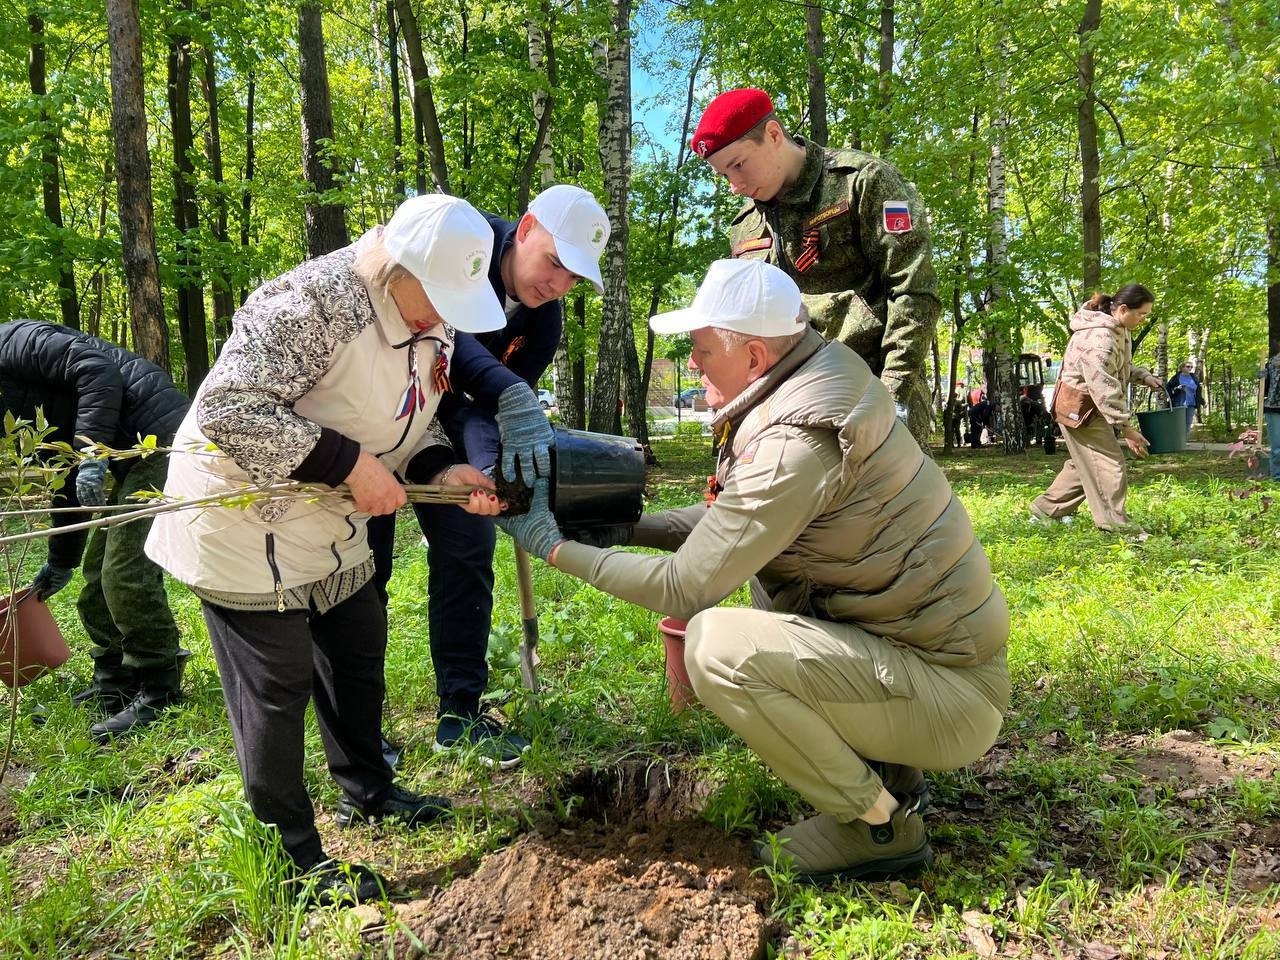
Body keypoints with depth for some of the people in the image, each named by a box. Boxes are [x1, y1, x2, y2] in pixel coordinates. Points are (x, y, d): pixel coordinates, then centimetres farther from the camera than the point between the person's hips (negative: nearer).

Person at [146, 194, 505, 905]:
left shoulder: (433, 325, -1)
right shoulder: (315, 302, -28)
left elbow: (413, 423, 8)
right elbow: (228, 409, -31)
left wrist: (443, 472, -13)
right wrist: (350, 462, -33)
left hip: (330, 521, 9)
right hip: (243, 517, -8)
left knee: (359, 647, 18)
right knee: (278, 681, -1)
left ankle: (366, 791, 41)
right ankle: (294, 854, 17)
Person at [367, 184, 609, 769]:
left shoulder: (544, 317, -11)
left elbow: (499, 407, -18)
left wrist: (491, 467, -39)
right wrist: (511, 395, -58)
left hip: (446, 418, 5)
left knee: (467, 550, -2)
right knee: (365, 563, -5)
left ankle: (460, 713, 9)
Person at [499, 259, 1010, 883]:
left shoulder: (794, 444, -25)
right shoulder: (817, 382, 4)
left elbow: (685, 588, -18)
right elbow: (731, 520, 14)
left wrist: (556, 548, -8)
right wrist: (625, 526, 9)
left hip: (953, 692, -9)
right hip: (934, 642, 10)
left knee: (715, 645, -23)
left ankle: (880, 823, -1)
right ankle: (878, 766, 19)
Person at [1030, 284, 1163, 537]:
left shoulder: (1118, 328, 4)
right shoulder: (1098, 338, -28)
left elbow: (1120, 366, 19)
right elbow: (1104, 388, -30)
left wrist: (1144, 376, -1)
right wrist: (1126, 428, -28)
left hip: (1092, 406, 11)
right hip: (1080, 407, -11)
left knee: (1086, 462, 16)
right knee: (1108, 462, -8)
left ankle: (1045, 510, 24)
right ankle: (1116, 525, -1)